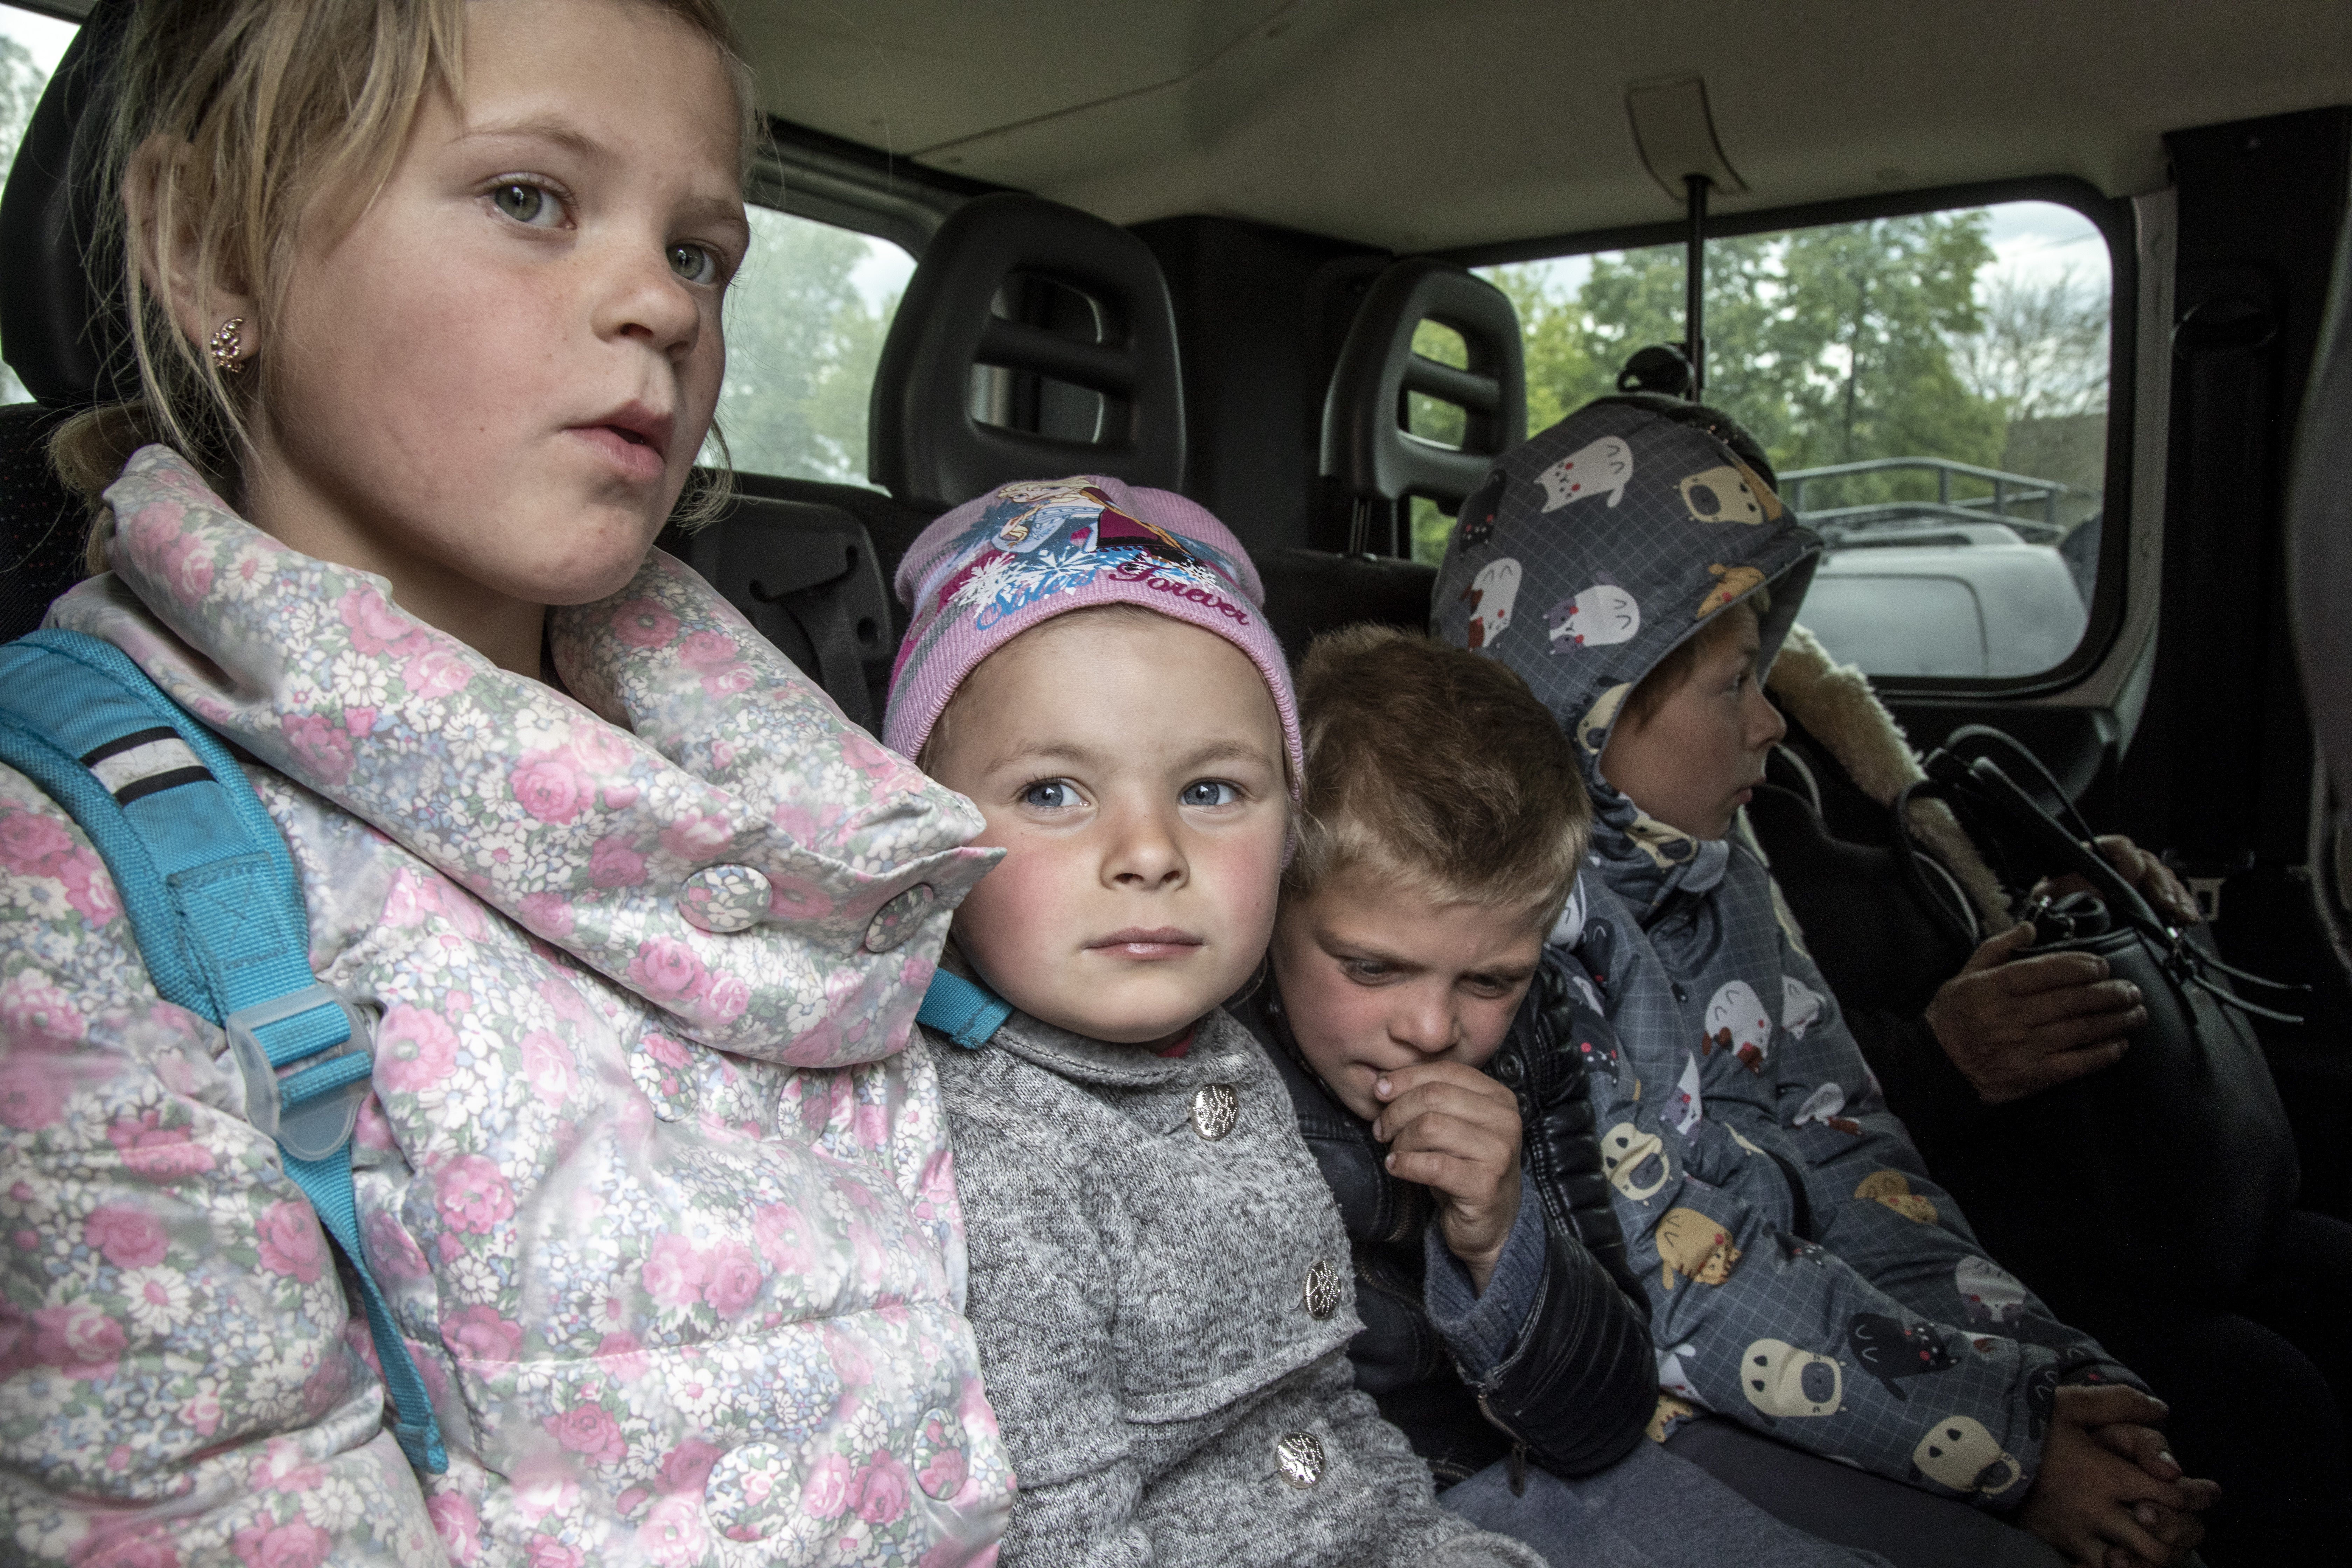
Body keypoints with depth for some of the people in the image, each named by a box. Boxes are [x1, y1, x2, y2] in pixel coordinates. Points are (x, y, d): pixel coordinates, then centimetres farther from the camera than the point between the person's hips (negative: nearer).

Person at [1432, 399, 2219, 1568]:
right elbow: (1686, 1297, -22)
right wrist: (2012, 1440, -16)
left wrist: (2054, 1375, -6)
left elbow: (1844, 1152, 5)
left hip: (1794, 1294, 8)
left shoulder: (1718, 879, 7)